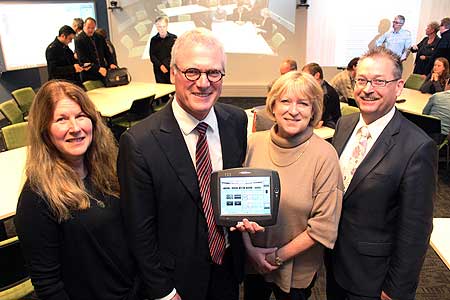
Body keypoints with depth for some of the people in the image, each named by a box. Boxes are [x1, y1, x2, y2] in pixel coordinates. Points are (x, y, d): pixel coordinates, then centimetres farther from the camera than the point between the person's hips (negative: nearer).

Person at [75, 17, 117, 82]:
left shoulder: (99, 37, 12)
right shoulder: (79, 40, -4)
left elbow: (107, 52, 15)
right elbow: (83, 60, -12)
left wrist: (111, 63, -4)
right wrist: (98, 68, -22)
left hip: (103, 72, 4)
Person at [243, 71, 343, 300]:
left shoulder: (325, 155, -19)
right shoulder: (253, 143, -10)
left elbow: (324, 225, -15)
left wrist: (279, 255, -12)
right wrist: (249, 248, -9)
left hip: (298, 268, -2)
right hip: (251, 259, 3)